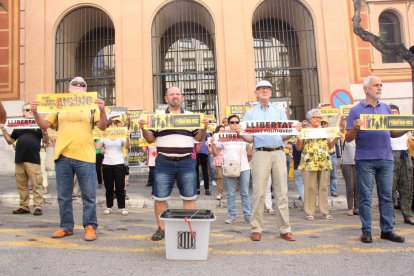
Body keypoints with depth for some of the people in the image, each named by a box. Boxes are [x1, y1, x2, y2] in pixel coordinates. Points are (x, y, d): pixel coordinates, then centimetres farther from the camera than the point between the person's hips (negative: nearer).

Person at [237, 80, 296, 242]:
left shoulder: (279, 111, 17)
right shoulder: (250, 114, 12)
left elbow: (286, 135, 10)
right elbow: (249, 139, 7)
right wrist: (240, 133, -13)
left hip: (279, 153, 2)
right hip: (261, 154, -2)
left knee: (282, 193, 1)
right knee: (259, 193, -5)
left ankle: (285, 229, 8)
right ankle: (256, 228, 4)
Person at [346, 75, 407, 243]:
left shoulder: (386, 108, 13)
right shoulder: (356, 110, 0)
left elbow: (393, 133, 15)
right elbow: (348, 138, -3)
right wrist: (355, 128, -22)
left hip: (386, 159, 4)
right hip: (365, 160, -4)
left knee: (386, 196, 8)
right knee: (366, 196, 1)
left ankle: (387, 230, 17)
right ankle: (366, 231, 9)